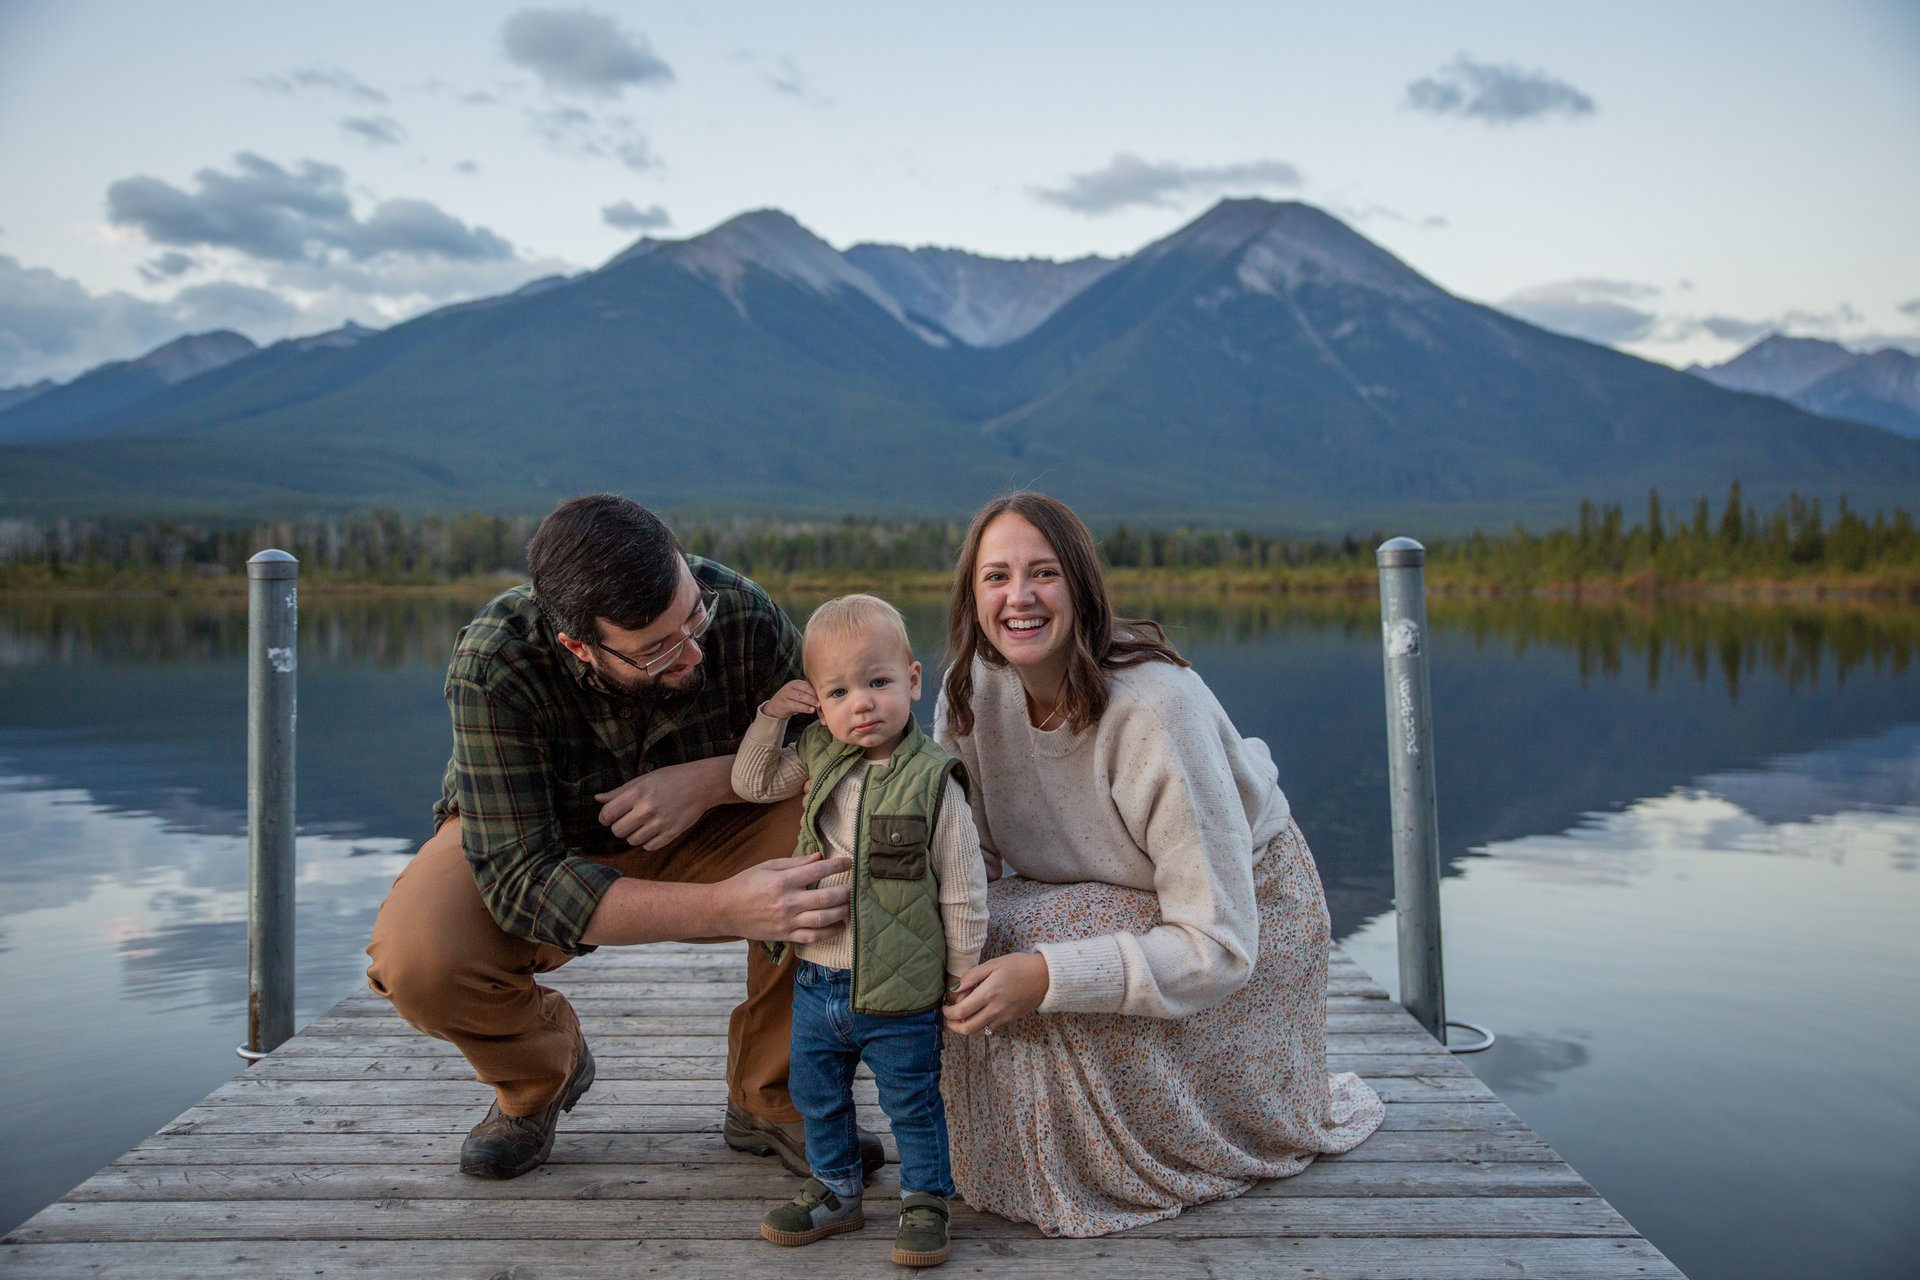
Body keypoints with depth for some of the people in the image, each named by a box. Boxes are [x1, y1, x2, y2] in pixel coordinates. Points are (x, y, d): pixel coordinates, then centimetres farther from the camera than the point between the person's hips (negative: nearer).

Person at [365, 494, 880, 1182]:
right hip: (528, 842, -1)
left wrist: (711, 779, -33)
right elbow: (522, 882, -37)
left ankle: (768, 1099, -4)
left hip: (695, 837, 2)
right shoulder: (493, 664, -34)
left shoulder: (738, 611, -27)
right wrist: (726, 907, -50)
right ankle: (541, 1075, 5)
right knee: (414, 958, -32)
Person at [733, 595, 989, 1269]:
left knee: (913, 1105, 11)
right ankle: (835, 1190, 42)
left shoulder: (933, 782, -17)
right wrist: (772, 714, -4)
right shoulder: (818, 758, -3)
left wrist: (962, 976, -6)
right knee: (817, 1097, 21)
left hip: (902, 995, -5)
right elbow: (751, 782, 9)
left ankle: (924, 1201, 32)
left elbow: (963, 894, -11)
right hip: (817, 983, 5)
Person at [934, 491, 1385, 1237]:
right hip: (1113, 899, 6)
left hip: (1245, 907, -5)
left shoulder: (1154, 707, -34)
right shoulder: (972, 689, -14)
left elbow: (1218, 947, -33)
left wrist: (1043, 975, -42)